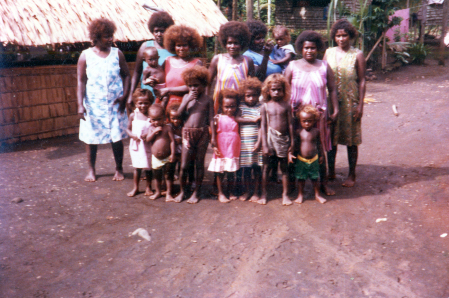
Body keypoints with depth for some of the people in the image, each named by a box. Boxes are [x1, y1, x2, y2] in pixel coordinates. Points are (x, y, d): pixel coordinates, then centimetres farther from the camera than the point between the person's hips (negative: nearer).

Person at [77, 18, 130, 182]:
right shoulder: (86, 55, -2)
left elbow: (126, 75, 6)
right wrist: (80, 105, -11)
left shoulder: (117, 53, 1)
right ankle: (91, 170, 24)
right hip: (93, 104, 0)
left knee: (117, 137, 2)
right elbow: (81, 81, -3)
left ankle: (119, 169, 20)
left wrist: (124, 96, -8)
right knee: (91, 137, 7)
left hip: (115, 104, 0)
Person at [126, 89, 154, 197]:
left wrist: (148, 135, -22)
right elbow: (128, 129, 7)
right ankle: (135, 188, 23)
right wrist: (132, 135, -12)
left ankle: (148, 187, 25)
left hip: (149, 146, -1)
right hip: (136, 145, 1)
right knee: (137, 167, 9)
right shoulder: (133, 115, 0)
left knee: (149, 167, 8)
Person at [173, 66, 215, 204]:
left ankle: (196, 192, 18)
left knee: (199, 163, 6)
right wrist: (187, 100, -11)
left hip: (202, 133, -2)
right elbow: (179, 113, -1)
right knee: (184, 165, 2)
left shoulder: (208, 100, 1)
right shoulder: (186, 97, 8)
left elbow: (211, 119, 0)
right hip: (187, 133, 2)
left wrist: (213, 136, -4)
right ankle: (182, 191, 19)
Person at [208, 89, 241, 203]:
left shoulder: (236, 119, 4)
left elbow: (238, 134, 8)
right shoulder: (218, 118, -5)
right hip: (221, 150, -2)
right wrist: (214, 146, -12)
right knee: (220, 172, 5)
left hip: (233, 150, 2)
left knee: (231, 172, 11)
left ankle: (231, 192, 25)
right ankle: (220, 193, 16)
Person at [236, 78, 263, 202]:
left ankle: (256, 192, 16)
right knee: (246, 167, 9)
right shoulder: (242, 106, 6)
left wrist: (259, 142, -14)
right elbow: (237, 119, -10)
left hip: (256, 142, -2)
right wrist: (253, 120, -13)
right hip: (244, 142, 2)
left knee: (257, 167, 4)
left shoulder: (261, 107, -1)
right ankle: (246, 191, 22)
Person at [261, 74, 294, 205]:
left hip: (283, 138, 1)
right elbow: (263, 126, -2)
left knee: (284, 167, 8)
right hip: (270, 137, -1)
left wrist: (292, 141, 2)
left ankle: (285, 194, 17)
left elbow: (290, 124, 3)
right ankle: (263, 194, 18)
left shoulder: (286, 106, 1)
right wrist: (264, 144, -6)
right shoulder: (265, 106, -1)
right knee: (266, 166, 6)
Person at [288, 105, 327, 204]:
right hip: (301, 159, -1)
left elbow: (319, 144, 6)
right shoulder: (299, 131, -9)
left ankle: (317, 195, 28)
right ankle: (300, 195, 27)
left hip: (314, 159, 1)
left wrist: (322, 155, 11)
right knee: (301, 178, 11)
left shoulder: (316, 131, -5)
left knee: (315, 178, 11)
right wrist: (289, 153, -13)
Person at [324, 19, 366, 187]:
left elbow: (362, 81, -4)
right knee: (331, 137, 9)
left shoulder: (357, 55, -3)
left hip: (350, 102, -3)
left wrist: (360, 105, -9)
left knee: (351, 139, 4)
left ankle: (352, 175, 16)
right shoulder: (329, 53, 5)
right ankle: (331, 172, 24)